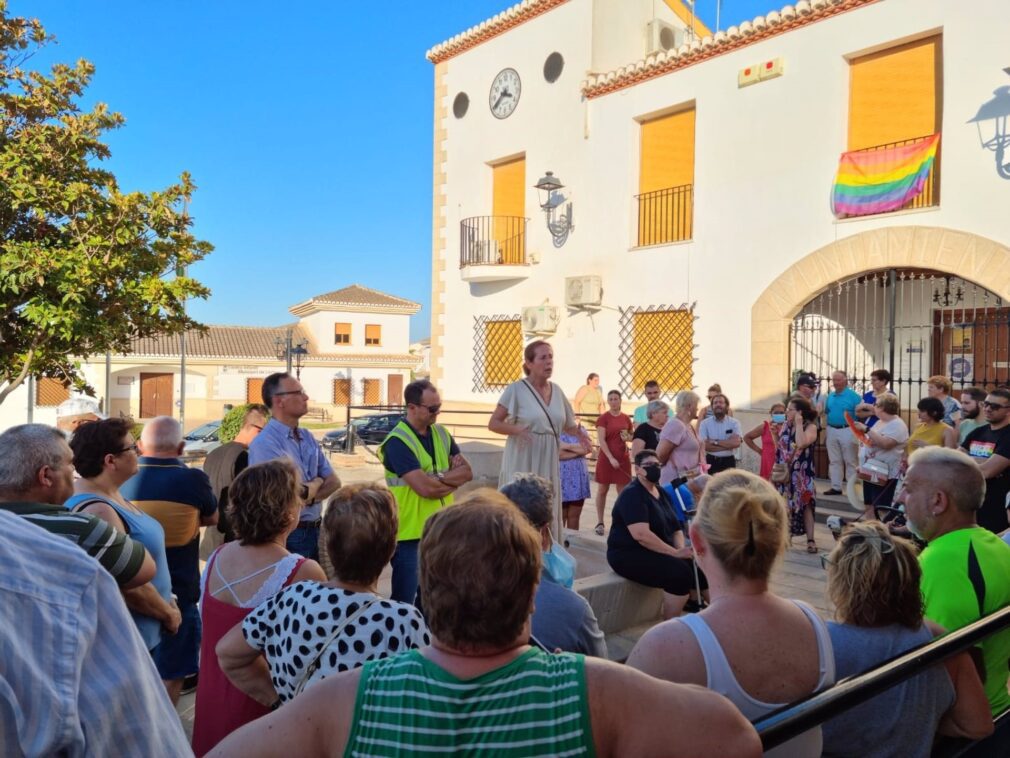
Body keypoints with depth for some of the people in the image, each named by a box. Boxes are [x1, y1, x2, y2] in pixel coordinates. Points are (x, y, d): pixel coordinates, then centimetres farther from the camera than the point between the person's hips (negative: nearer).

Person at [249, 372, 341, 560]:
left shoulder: (308, 438, 8)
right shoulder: (264, 443, -18)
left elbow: (334, 481, 7)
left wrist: (309, 496, -13)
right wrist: (317, 483, -2)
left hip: (315, 530, 7)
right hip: (286, 535, -7)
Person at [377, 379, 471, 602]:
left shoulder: (441, 433, 7)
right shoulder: (398, 441, -17)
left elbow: (467, 472, 2)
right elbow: (425, 488, -23)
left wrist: (440, 478, -15)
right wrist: (453, 479, -6)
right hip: (410, 532, -7)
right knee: (404, 599, 2)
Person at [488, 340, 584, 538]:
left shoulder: (557, 390, 8)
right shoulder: (516, 389, -8)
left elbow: (568, 425, 17)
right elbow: (493, 423, -7)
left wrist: (579, 432, -5)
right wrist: (517, 429, -24)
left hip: (548, 462, 5)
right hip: (523, 462, -5)